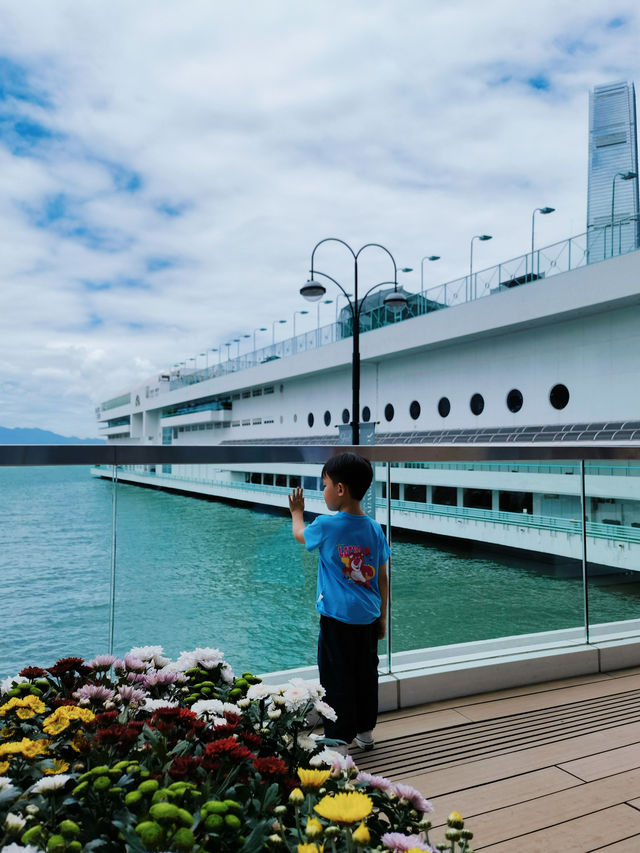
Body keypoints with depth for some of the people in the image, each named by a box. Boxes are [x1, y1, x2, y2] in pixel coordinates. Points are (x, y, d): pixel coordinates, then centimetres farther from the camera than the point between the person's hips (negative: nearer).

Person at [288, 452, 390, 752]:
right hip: (368, 617, 5)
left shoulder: (326, 526, -15)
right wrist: (382, 617, 15)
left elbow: (300, 534, 9)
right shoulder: (374, 529, -1)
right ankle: (365, 731, 33)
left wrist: (296, 512, 29)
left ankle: (340, 740, 14)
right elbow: (382, 579, 5)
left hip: (337, 618, -5)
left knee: (337, 679, 6)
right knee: (366, 674, 18)